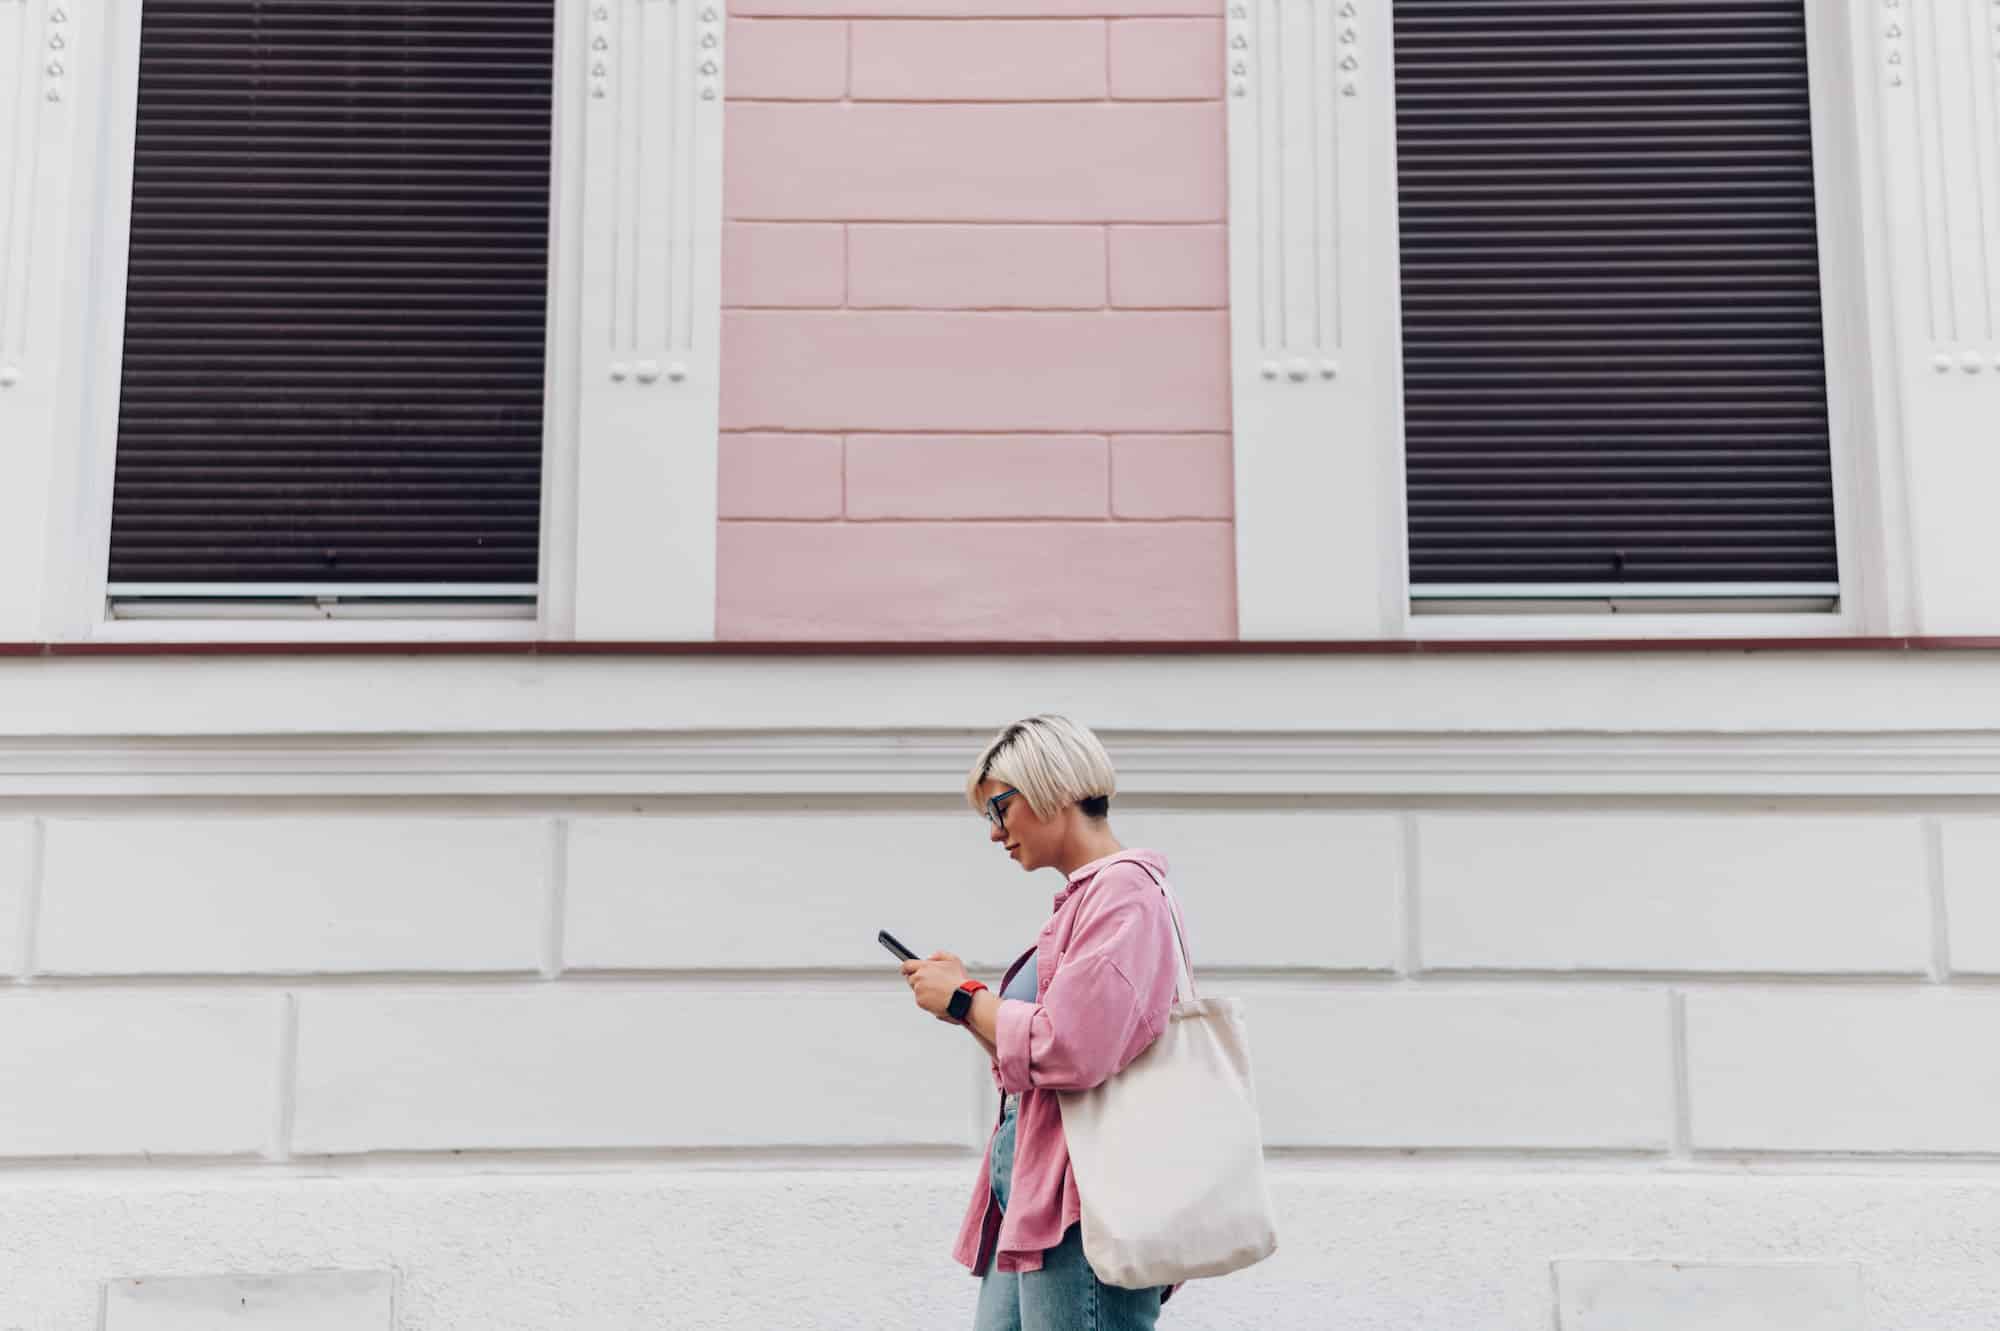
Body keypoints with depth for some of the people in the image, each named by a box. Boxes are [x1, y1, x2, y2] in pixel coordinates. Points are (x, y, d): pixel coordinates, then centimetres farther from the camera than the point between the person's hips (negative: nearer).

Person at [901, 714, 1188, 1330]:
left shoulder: (1123, 888, -9)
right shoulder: (1079, 900, 20)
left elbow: (1071, 1051, -21)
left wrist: (965, 1001, -6)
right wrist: (964, 1003, 9)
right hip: (1028, 1204, 9)